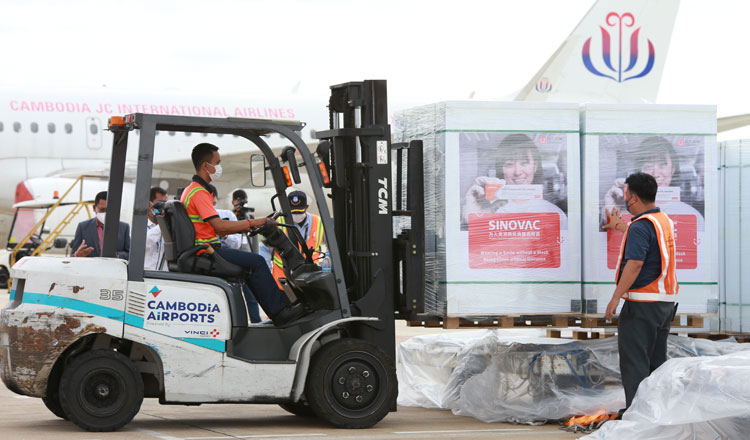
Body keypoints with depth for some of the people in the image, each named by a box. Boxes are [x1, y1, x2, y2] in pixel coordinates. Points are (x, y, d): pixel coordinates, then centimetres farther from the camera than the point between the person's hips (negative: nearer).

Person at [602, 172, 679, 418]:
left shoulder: (641, 226, -17)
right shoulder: (664, 221, 12)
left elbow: (635, 264, -26)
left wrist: (616, 297, -23)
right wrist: (619, 226, 51)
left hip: (641, 305, -9)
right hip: (666, 303, 9)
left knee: (634, 360, -4)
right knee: (656, 360, 15)